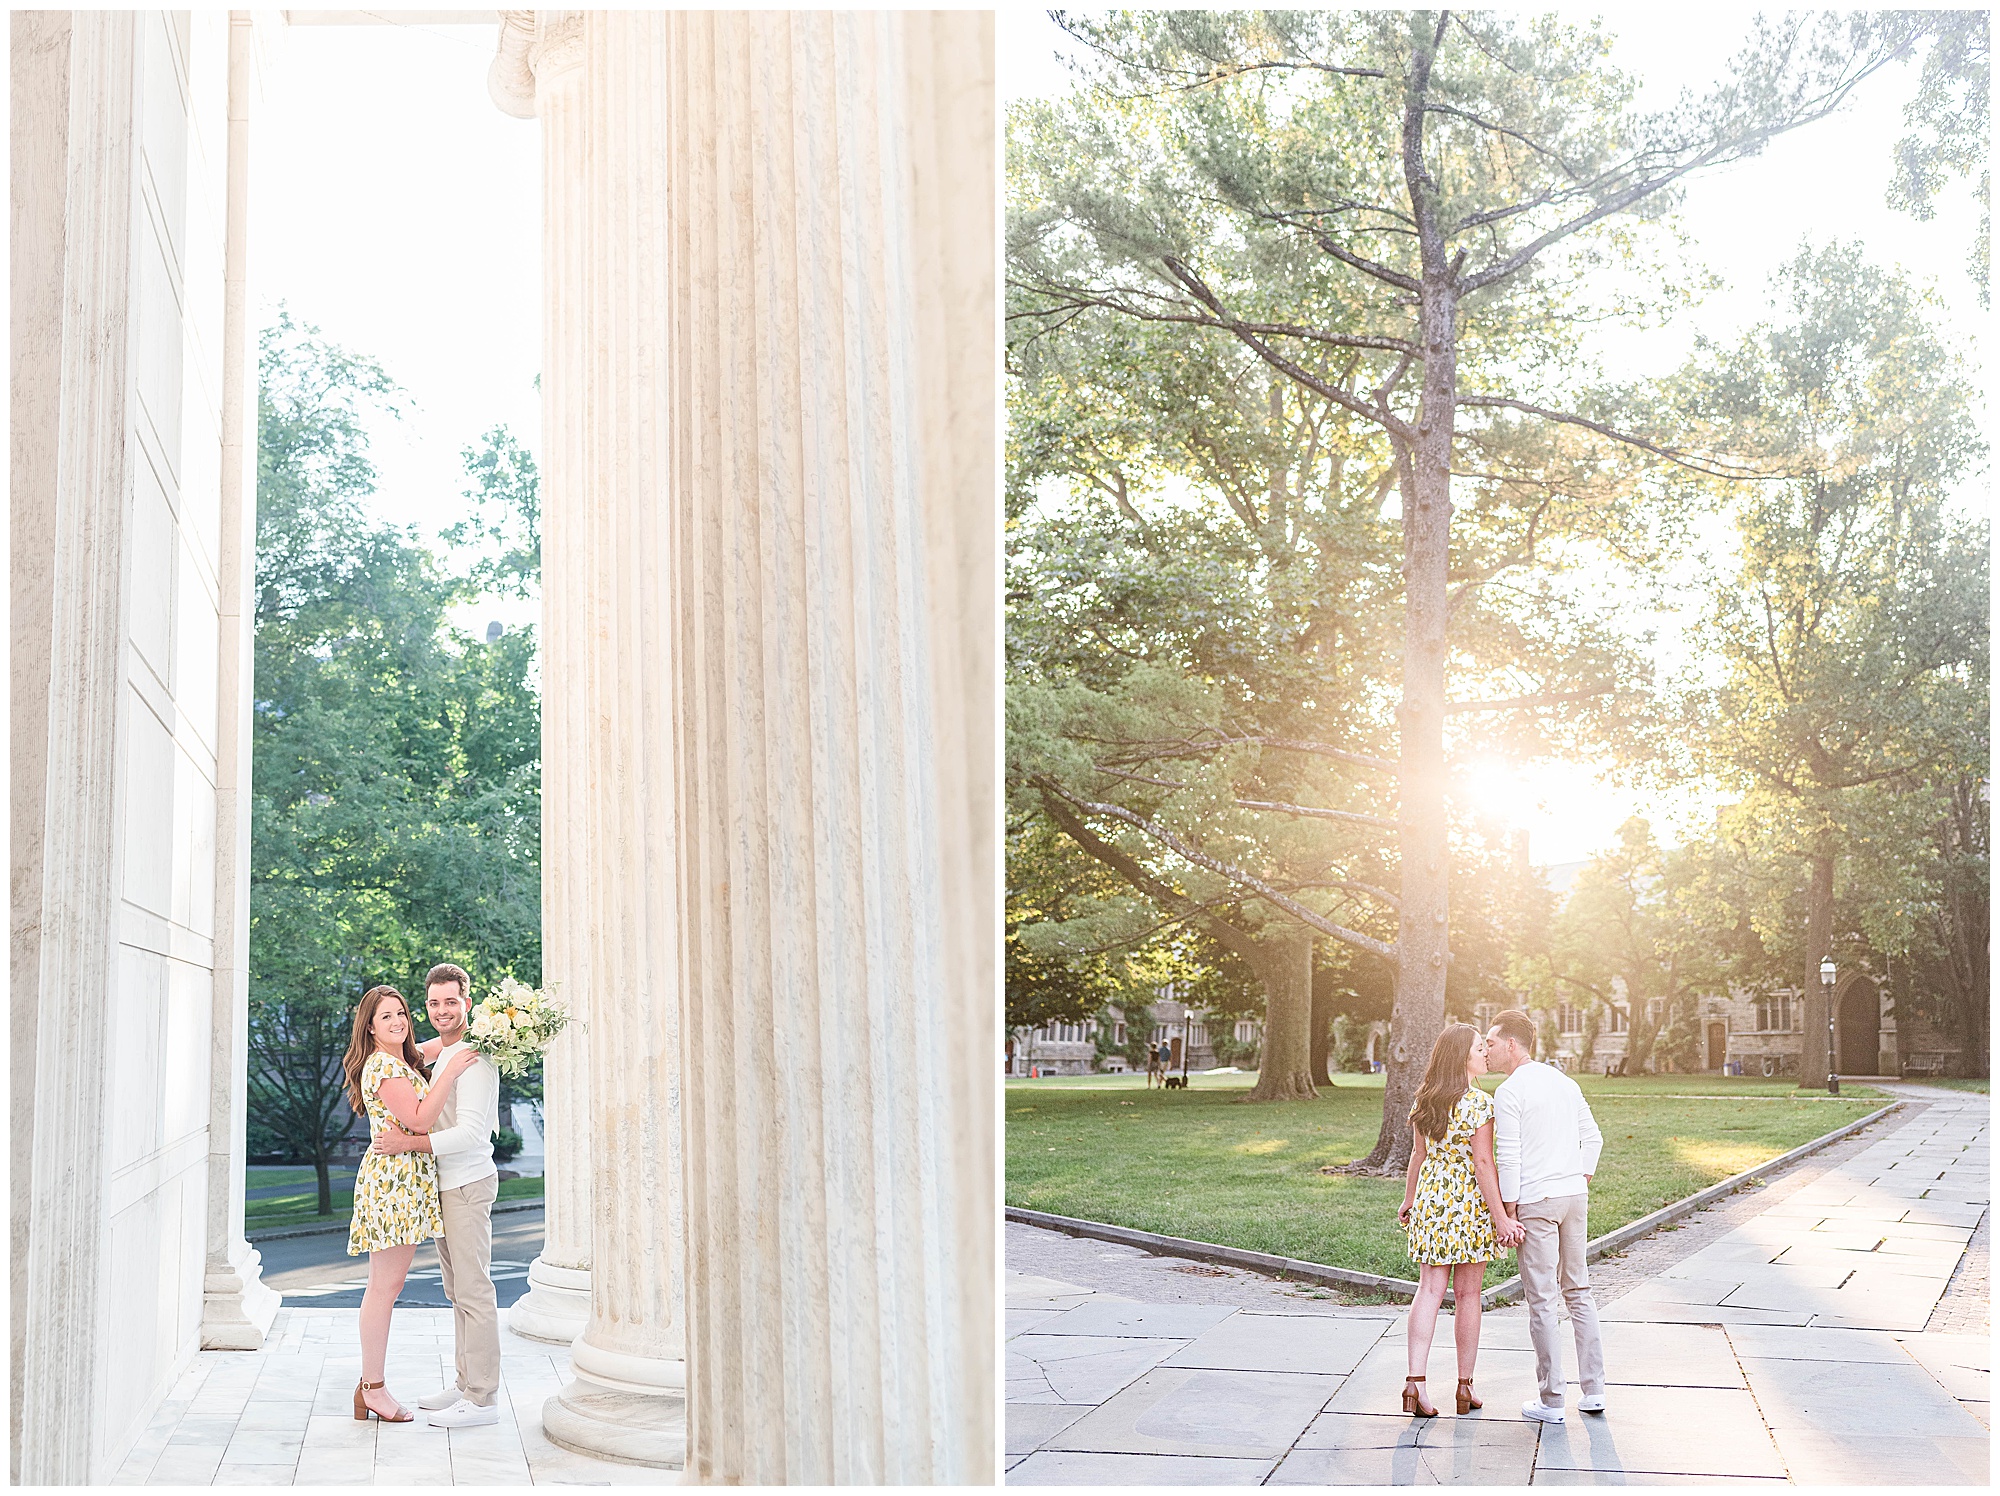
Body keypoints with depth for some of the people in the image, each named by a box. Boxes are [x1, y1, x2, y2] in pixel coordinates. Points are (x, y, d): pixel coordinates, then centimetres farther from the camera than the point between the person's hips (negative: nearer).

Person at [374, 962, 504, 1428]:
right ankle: (466, 1384, 21)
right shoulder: (440, 1053, 15)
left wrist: (409, 1143, -21)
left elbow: (471, 1132, -22)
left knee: (474, 1292, -7)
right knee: (458, 1291, 14)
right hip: (446, 1185, 10)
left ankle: (483, 1399, -4)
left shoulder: (472, 1058, -15)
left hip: (467, 1184, -10)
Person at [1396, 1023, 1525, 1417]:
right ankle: (1465, 1386, 16)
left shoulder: (1424, 1099, 4)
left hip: (1430, 1197, 5)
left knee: (1429, 1290, 3)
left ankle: (1415, 1382, -7)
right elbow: (1483, 1164, -17)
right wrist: (1501, 1218, -15)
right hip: (1470, 1201, -5)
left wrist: (1408, 1199, 20)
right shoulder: (1478, 1103, -14)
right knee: (1468, 1294, 7)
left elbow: (1419, 1154, 9)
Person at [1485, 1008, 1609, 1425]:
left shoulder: (1509, 1092, -11)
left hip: (1537, 1202, -7)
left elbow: (1509, 1159, -13)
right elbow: (1593, 1137, 15)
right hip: (1575, 1196, 7)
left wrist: (1508, 1212, -9)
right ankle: (1593, 1389, 17)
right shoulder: (1565, 1083, 11)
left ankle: (1551, 1400, 5)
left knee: (1542, 1300, 0)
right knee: (1578, 1290, 16)